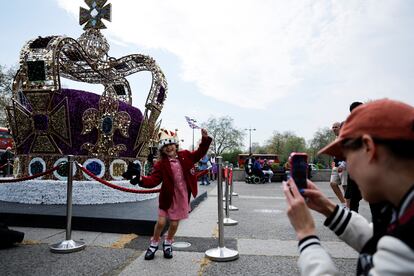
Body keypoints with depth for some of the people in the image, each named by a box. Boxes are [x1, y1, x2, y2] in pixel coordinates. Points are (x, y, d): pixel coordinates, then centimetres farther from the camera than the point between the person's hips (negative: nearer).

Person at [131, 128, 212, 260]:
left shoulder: (185, 156, -1)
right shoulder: (161, 164, -10)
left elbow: (199, 153, 11)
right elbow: (153, 180, -18)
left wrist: (205, 139, -1)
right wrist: (142, 180, -37)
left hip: (182, 197, 2)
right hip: (167, 197, -2)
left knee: (174, 223, 10)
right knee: (161, 222, 0)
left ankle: (168, 243, 39)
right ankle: (154, 244, 29)